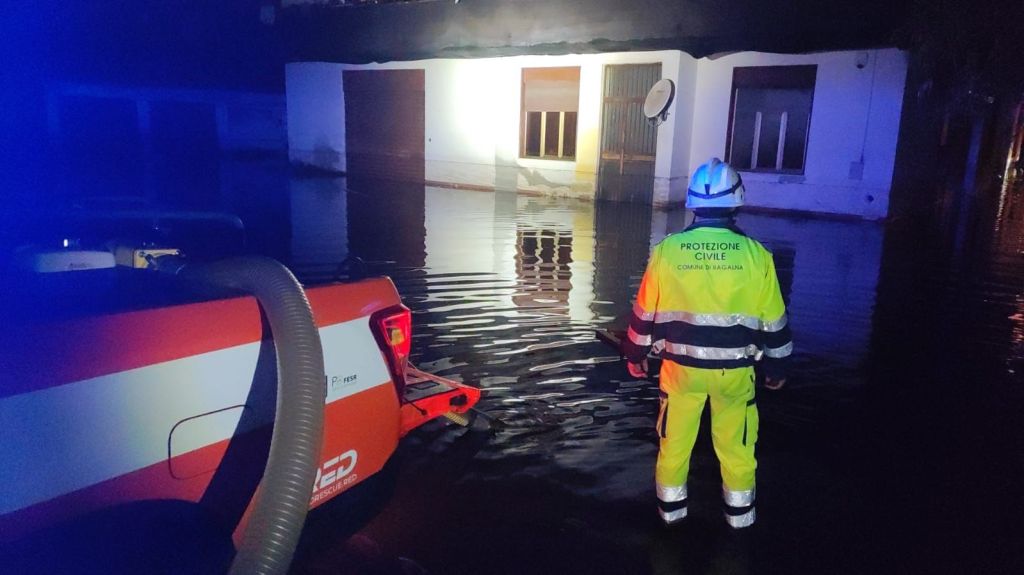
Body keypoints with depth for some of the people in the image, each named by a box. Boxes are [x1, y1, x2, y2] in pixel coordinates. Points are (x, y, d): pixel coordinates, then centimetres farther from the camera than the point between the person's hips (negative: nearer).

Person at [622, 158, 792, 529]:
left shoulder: (667, 250, -9)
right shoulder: (756, 255, -10)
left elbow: (645, 311, 0)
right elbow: (773, 321, -1)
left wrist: (636, 354, 14)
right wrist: (776, 366, 13)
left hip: (681, 365, 0)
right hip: (735, 369, 0)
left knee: (674, 438, 17)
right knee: (735, 443, 17)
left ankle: (671, 507, 29)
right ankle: (739, 512, 31)